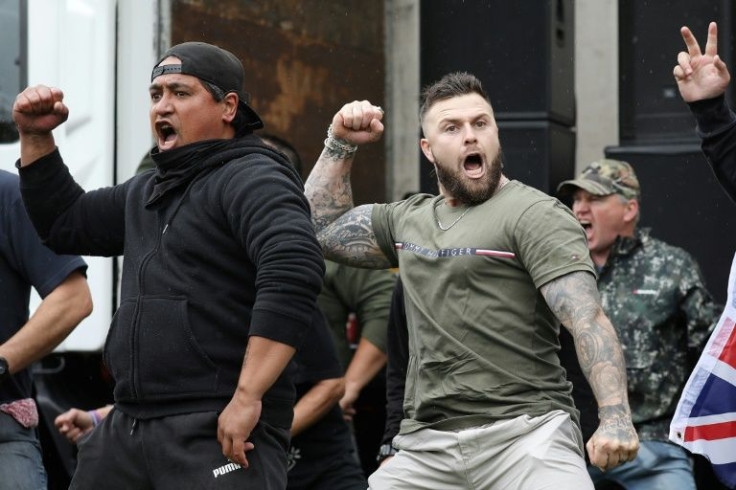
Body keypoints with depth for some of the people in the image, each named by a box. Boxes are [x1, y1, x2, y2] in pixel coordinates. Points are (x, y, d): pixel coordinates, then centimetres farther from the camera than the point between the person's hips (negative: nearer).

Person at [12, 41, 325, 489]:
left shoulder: (251, 178, -9)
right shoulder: (147, 193, 22)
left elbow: (293, 271, -24)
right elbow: (67, 224, 34)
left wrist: (247, 397, -28)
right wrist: (36, 139, 20)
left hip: (221, 431, -9)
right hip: (129, 427, 9)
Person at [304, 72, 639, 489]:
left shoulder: (535, 215, -4)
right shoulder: (410, 219, 19)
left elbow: (587, 319, -14)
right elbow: (322, 228, 30)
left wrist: (616, 417, -27)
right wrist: (341, 145, 19)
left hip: (525, 434, -6)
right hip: (427, 445, 6)